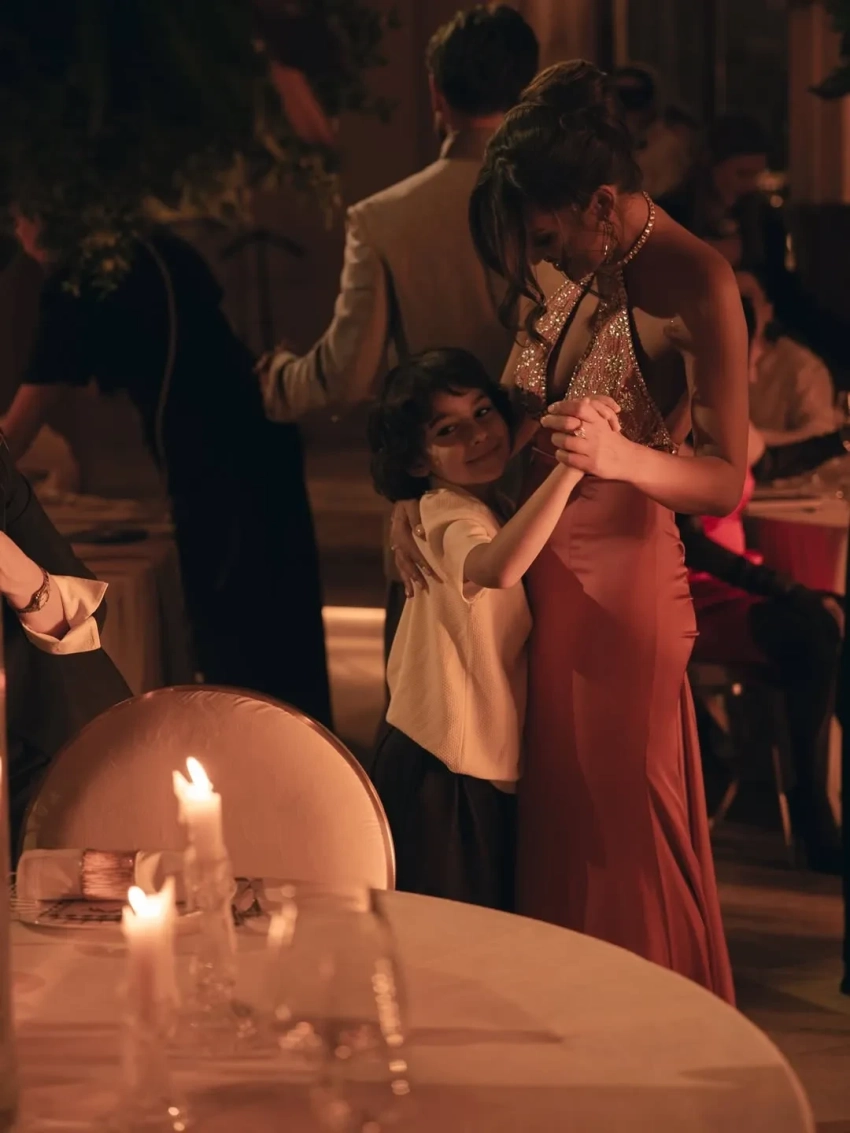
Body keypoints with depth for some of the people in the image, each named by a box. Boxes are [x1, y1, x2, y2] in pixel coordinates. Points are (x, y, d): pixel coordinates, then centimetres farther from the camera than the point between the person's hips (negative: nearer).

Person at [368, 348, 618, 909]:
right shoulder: (453, 517, -20)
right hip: (441, 777, -9)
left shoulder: (493, 510, 10)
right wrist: (569, 464, -47)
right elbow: (496, 568, -43)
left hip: (491, 766, 9)